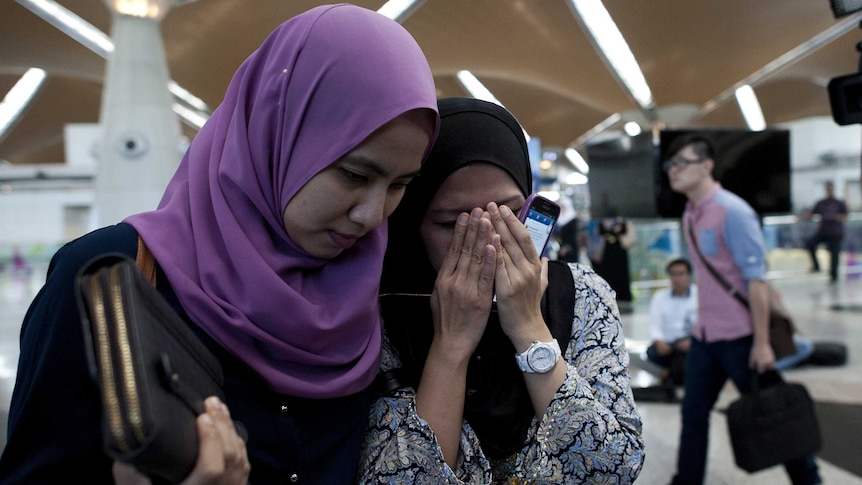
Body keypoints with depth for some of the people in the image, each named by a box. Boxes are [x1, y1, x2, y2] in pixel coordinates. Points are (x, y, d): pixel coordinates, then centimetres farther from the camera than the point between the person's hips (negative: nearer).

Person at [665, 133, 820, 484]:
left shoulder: (732, 211, -16)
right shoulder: (689, 215, 7)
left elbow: (756, 278, -18)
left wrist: (761, 343, -19)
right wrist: (702, 323, 15)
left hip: (740, 337, -7)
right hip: (704, 336, 7)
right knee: (693, 415, 10)